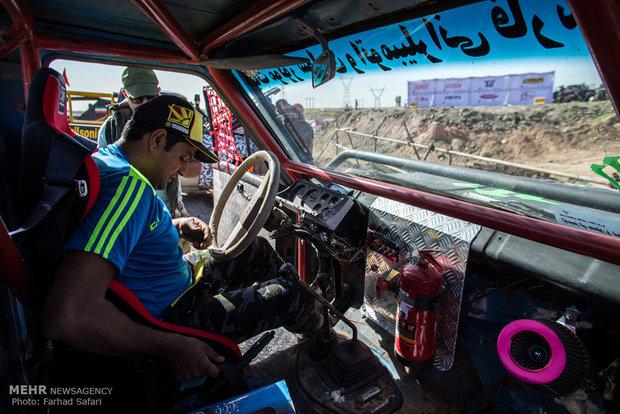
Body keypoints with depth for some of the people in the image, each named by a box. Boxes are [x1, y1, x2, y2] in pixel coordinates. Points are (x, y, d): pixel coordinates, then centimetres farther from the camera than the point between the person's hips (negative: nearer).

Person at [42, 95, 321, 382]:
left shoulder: (106, 159, 0)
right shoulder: (127, 184, -34)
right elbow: (68, 317, -42)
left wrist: (177, 226, 2)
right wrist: (173, 347, -31)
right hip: (173, 316, -10)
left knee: (258, 249, 16)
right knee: (289, 294, -1)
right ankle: (318, 328, 35)